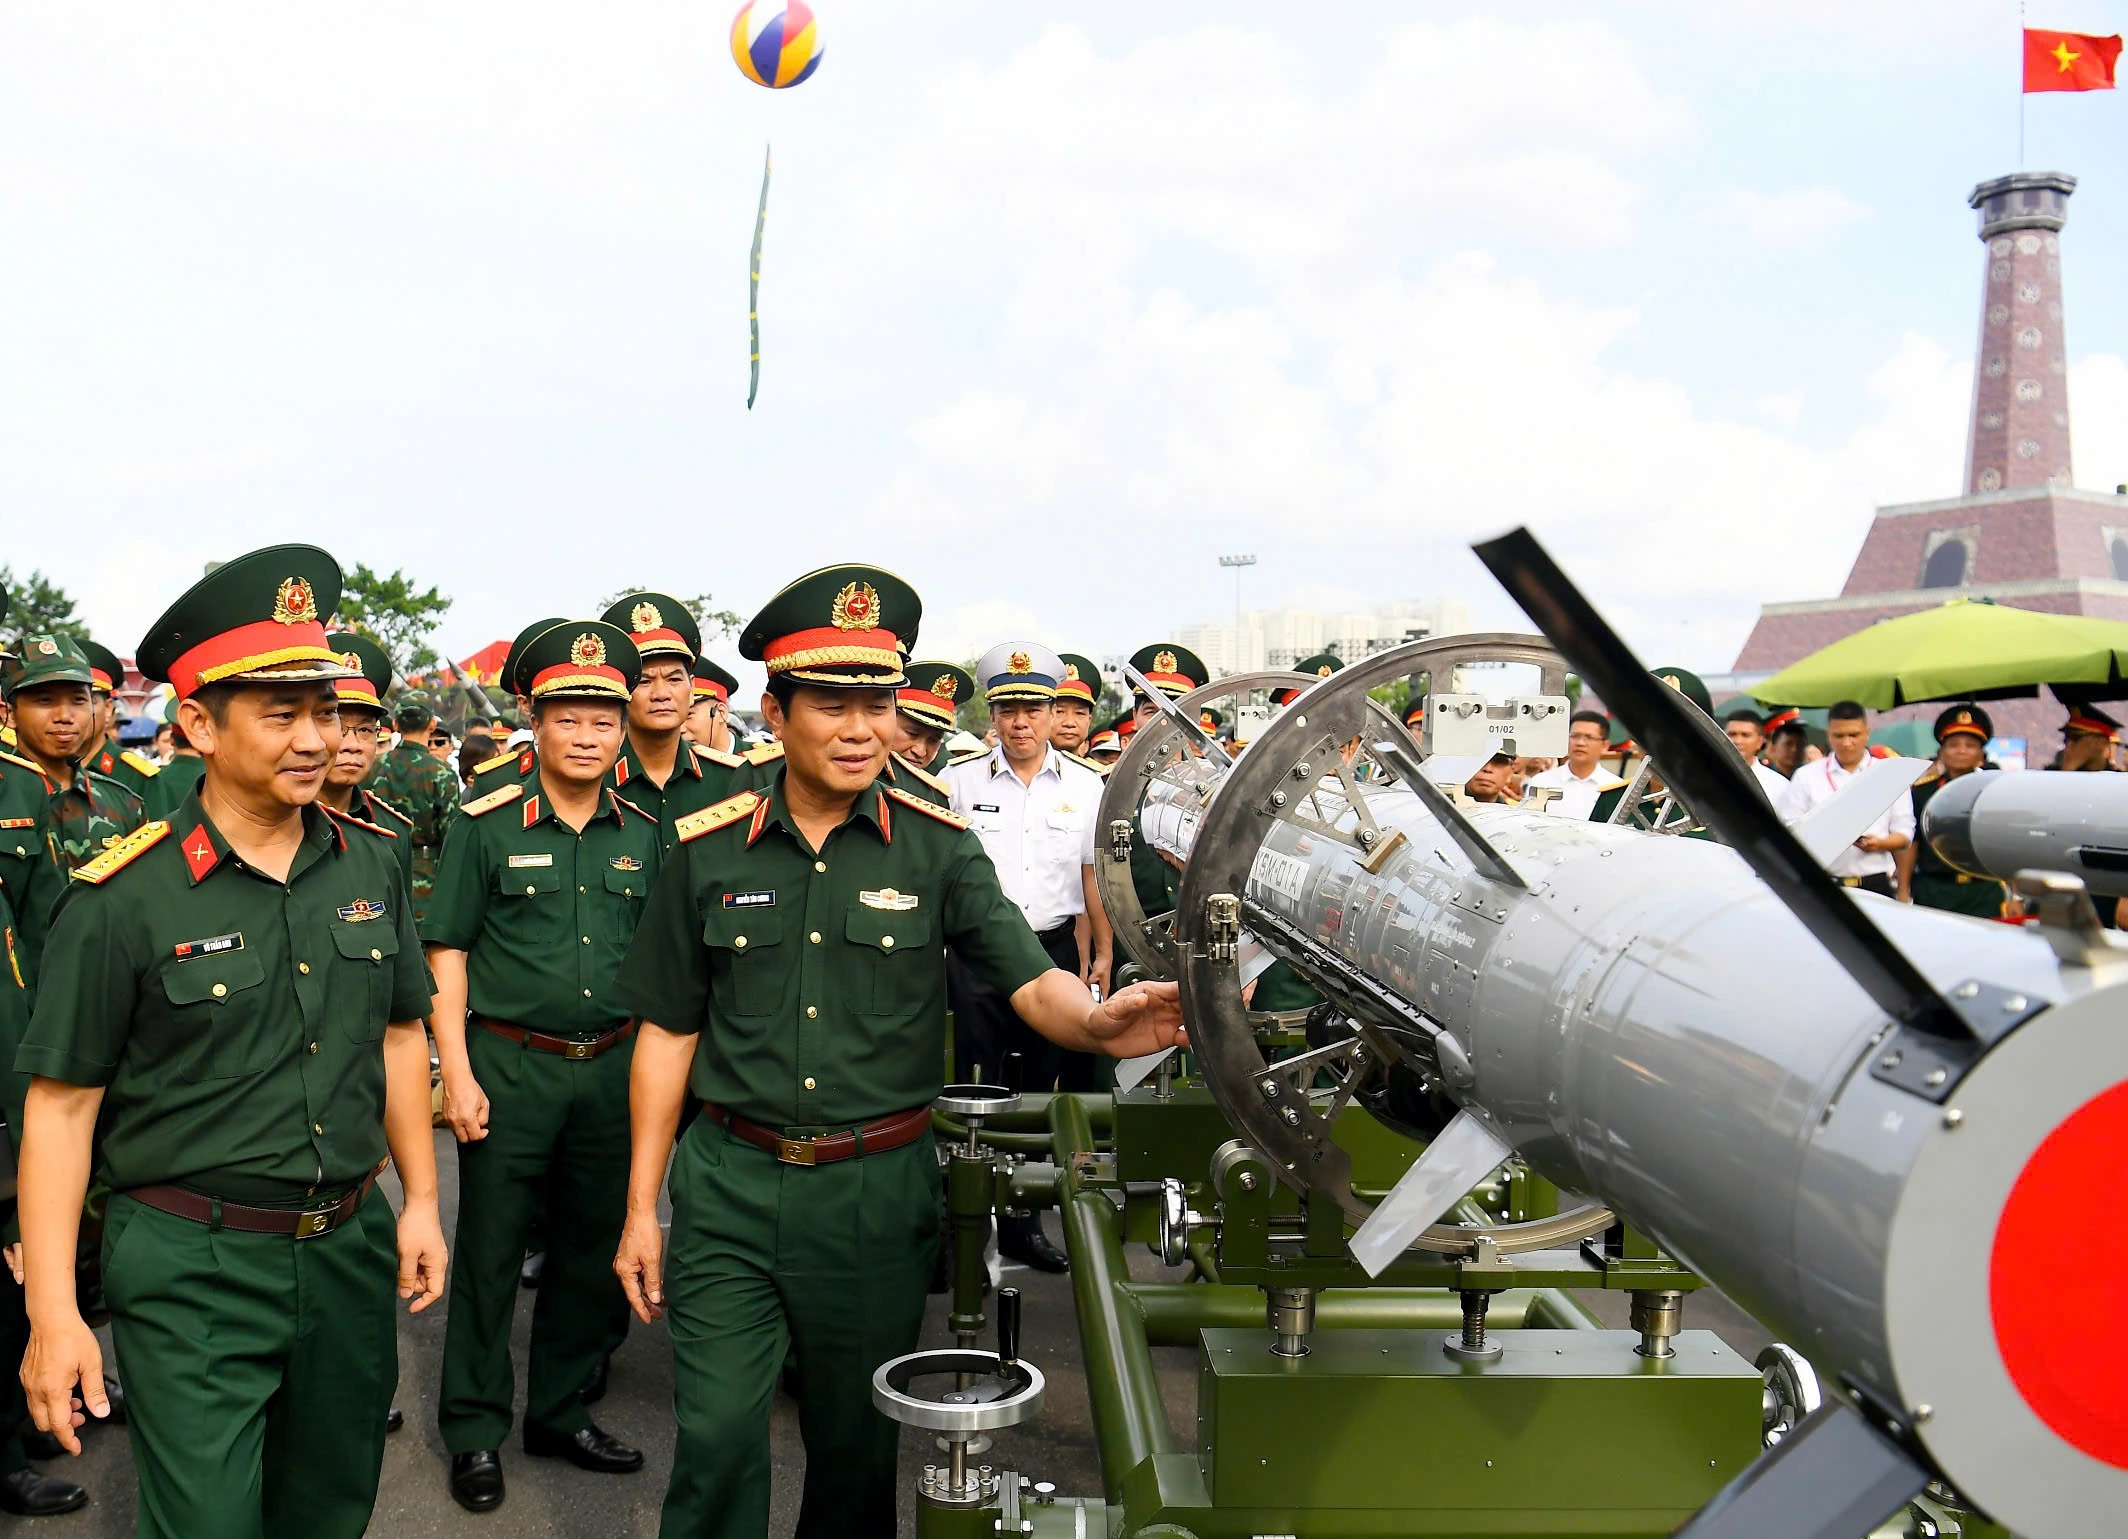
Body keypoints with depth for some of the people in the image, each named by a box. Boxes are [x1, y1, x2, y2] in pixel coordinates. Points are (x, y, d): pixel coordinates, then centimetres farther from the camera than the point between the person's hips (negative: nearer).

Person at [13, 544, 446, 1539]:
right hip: (193, 1270, -5)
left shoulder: (370, 864, 1)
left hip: (351, 1250, 5)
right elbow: (61, 1106, -10)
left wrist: (419, 1198, 10)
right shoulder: (122, 899, -13)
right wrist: (52, 1314, -11)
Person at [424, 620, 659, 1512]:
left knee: (593, 1249, 13)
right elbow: (447, 952, -4)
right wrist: (457, 1073, -10)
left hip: (612, 1070, 4)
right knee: (490, 1253, 6)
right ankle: (474, 1431, 22)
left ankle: (561, 1412, 31)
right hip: (509, 1065, -4)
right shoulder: (486, 824, -5)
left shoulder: (644, 834, 6)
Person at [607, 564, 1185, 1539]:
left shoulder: (937, 847, -3)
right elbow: (669, 1031, 5)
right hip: (730, 1181, 0)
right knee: (716, 1440, 2)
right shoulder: (709, 849, -1)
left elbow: (1032, 979, -10)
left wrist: (1095, 1021, -35)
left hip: (879, 1189, 0)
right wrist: (642, 1208, 4)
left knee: (857, 1448, 15)